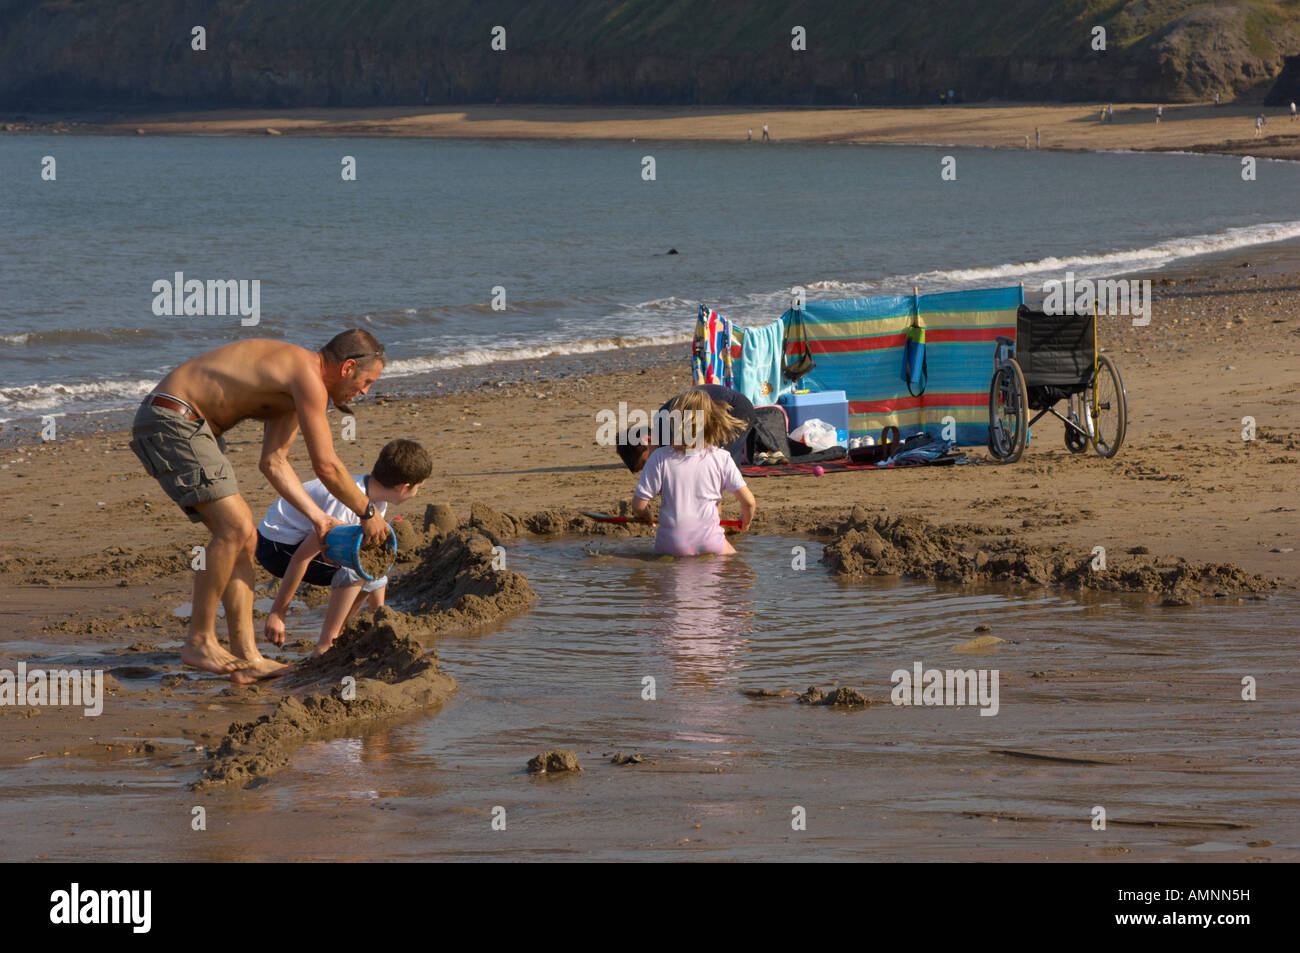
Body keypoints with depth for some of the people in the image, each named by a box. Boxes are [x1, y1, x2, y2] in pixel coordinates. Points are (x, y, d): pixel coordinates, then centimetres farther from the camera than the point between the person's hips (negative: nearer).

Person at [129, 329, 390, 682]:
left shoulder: (292, 388, 17)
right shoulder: (309, 377, -16)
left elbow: (274, 462, 19)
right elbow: (326, 466, -16)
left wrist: (317, 516, 14)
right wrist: (368, 513, -3)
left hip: (189, 427, 11)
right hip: (171, 421, -11)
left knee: (242, 538, 6)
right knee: (234, 529, -18)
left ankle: (247, 658, 5)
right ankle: (199, 642, -8)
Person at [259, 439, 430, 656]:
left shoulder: (377, 502, 0)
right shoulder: (347, 502, -30)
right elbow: (302, 557, -30)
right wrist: (277, 614, -27)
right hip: (278, 546, -10)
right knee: (356, 566, -27)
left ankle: (334, 637, 15)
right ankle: (324, 648, -23)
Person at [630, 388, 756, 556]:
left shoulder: (659, 458, -3)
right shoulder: (721, 458, -2)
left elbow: (639, 504, -2)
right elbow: (748, 501, 1)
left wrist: (644, 516, 23)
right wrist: (745, 522, 25)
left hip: (672, 545, 0)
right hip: (709, 541, 0)